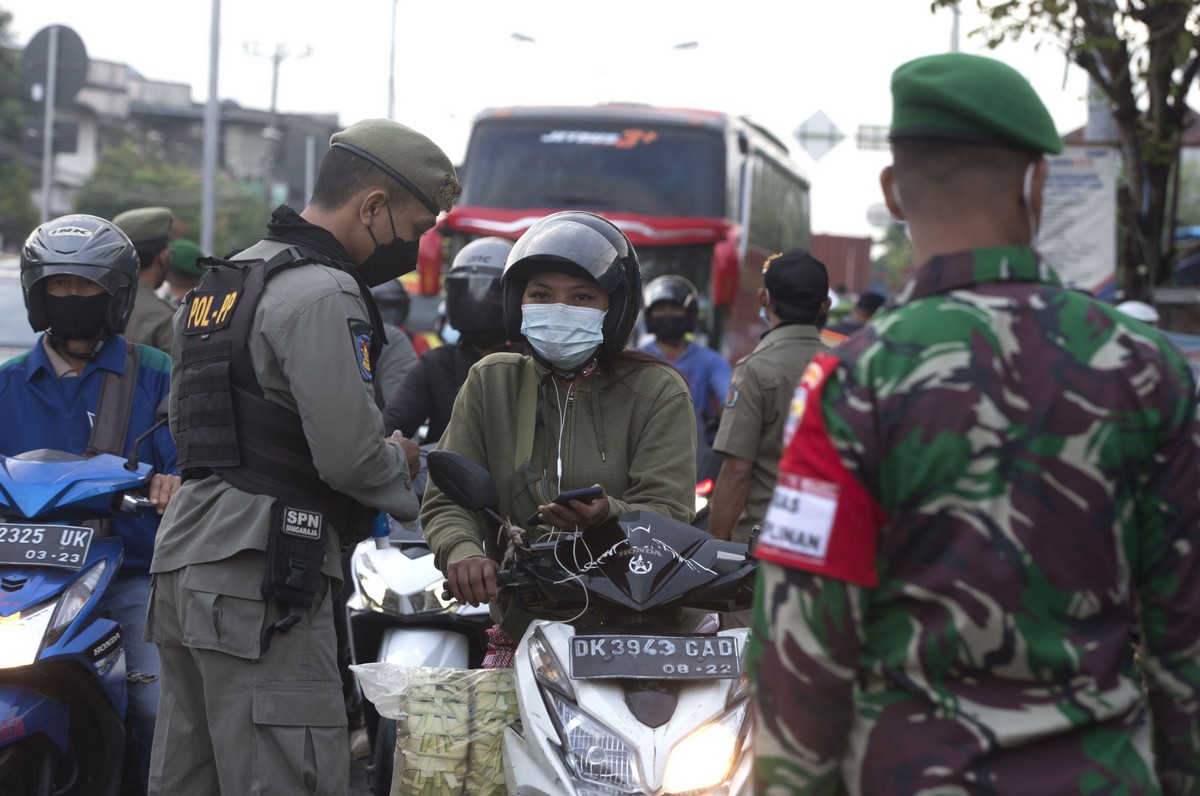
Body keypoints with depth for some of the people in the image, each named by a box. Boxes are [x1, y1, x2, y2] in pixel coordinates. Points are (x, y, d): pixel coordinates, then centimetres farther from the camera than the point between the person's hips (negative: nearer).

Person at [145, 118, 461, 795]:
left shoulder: (219, 283, 19)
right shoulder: (323, 294, -12)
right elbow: (350, 453, -18)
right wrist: (404, 463, 5)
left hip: (184, 560, 10)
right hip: (262, 577, -10)